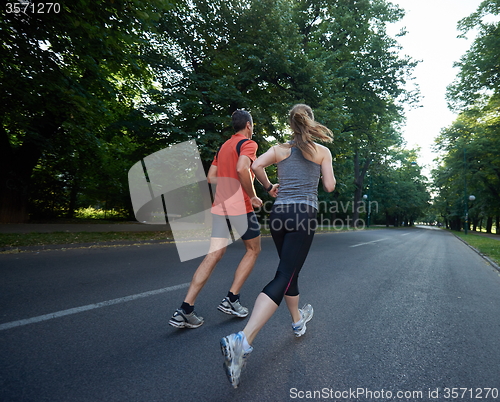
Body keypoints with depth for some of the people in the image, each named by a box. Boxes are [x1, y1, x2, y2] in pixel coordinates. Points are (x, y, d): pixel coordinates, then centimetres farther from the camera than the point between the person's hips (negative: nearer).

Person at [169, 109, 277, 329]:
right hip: (241, 208, -6)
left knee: (213, 256, 4)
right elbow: (242, 169, -24)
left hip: (220, 206, 7)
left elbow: (211, 177, 18)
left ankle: (185, 310, -1)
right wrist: (253, 197, -14)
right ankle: (231, 300, 13)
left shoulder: (223, 146, 19)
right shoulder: (248, 144, -4)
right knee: (253, 250, 14)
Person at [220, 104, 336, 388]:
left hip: (279, 213, 4)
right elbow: (330, 187, 3)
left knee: (289, 271, 21)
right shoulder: (322, 151, 7)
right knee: (284, 277, -10)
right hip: (304, 214, -4)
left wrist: (269, 186, 14)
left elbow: (255, 166, -4)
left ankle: (298, 322, 40)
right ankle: (243, 340, -23)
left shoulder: (280, 149, 11)